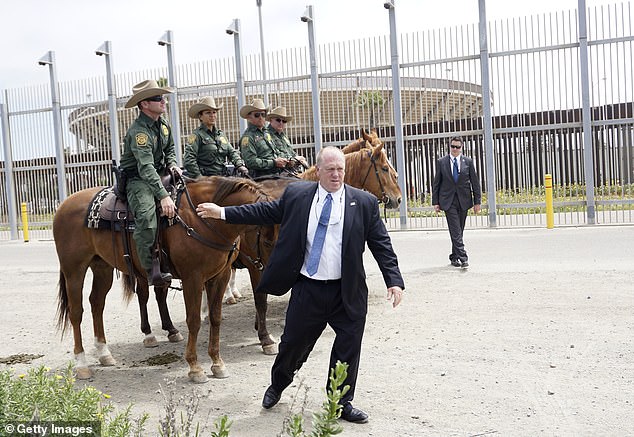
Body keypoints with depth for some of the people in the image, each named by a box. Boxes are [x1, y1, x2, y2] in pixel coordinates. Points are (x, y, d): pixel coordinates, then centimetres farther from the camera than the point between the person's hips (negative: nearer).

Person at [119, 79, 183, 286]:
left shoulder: (163, 124, 7)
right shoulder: (139, 131, -21)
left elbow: (169, 150, 24)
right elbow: (146, 167, -32)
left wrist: (172, 164, 0)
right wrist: (163, 196, -42)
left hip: (160, 176, 9)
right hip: (137, 180, -9)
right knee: (146, 216, -31)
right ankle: (152, 269, -29)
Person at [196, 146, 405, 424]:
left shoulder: (364, 202, -3)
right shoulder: (296, 195, 1)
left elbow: (381, 244, -2)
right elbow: (265, 211, 9)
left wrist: (394, 281, -10)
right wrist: (222, 212, 7)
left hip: (348, 294, -1)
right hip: (307, 289, 1)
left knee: (348, 349, 6)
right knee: (293, 343, 14)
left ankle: (342, 403, 27)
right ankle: (277, 386, 43)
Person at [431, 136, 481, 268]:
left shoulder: (468, 161, 5)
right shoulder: (441, 162, 3)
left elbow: (475, 182, 6)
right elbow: (436, 183, 5)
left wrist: (477, 201, 2)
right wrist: (435, 202, 0)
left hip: (463, 201, 2)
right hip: (448, 201, -2)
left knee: (459, 231, 8)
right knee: (456, 231, -10)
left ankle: (454, 257, 19)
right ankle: (463, 258, -13)